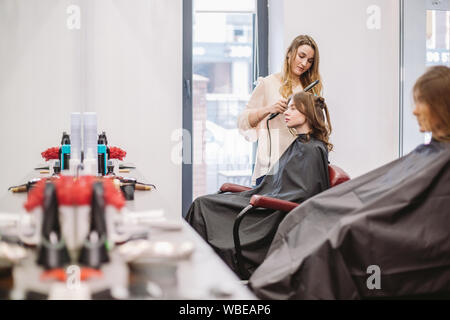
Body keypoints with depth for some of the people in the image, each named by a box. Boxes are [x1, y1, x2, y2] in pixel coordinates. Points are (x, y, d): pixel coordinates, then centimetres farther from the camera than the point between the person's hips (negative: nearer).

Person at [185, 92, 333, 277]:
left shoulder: (315, 150, -12)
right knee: (202, 204, -1)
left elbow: (306, 193, -21)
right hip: (270, 202, 10)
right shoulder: (298, 144, 18)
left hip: (278, 216, -10)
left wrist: (264, 199, -17)